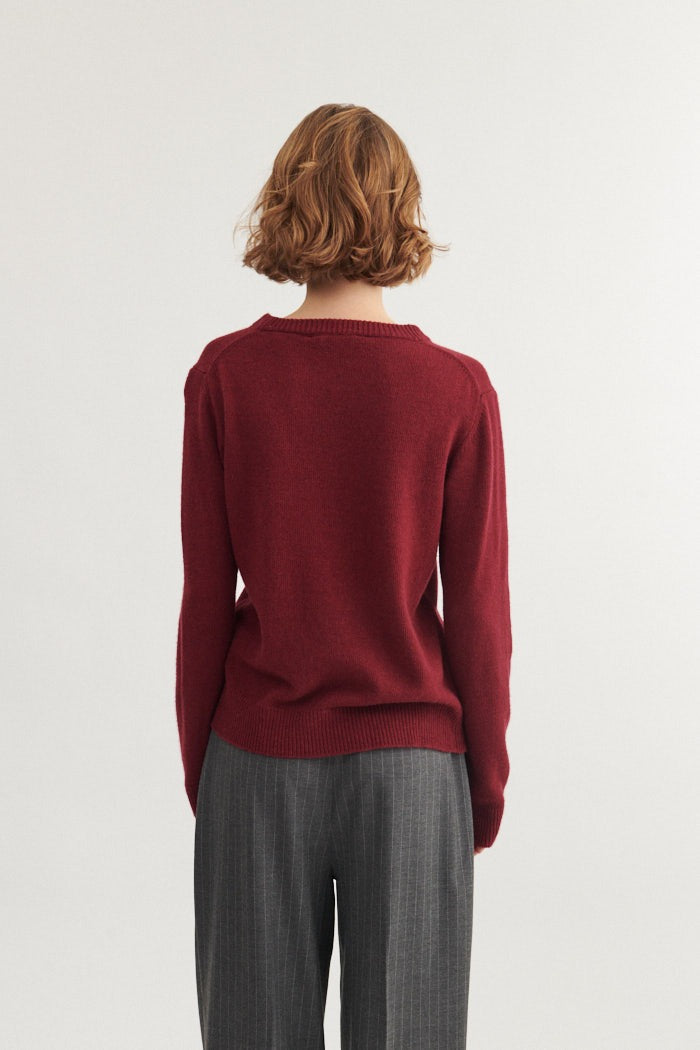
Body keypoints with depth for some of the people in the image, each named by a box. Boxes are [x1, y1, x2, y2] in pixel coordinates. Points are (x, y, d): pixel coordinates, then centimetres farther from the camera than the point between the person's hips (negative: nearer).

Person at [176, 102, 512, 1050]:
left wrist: (198, 760, 8)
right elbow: (477, 610, -6)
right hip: (409, 758, -1)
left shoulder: (226, 376, -7)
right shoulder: (456, 390, -10)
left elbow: (206, 595, -4)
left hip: (260, 760, 1)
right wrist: (488, 778, 6)